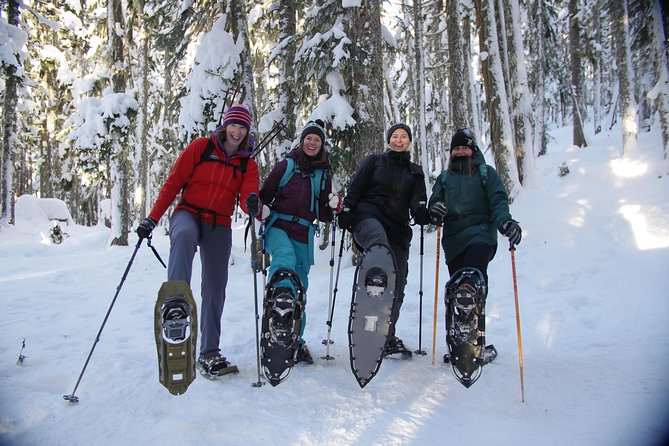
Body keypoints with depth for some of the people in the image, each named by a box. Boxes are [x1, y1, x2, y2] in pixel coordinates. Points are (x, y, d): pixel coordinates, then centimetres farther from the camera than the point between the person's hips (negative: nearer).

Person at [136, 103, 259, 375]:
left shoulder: (248, 164, 7)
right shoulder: (201, 147, -1)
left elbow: (247, 198, -8)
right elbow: (173, 183, -2)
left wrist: (253, 206, -34)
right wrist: (152, 219, -9)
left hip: (220, 227, 3)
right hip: (189, 214, -3)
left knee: (215, 289, 2)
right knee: (184, 234, -40)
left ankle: (209, 353, 14)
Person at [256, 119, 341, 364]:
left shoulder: (324, 174, 15)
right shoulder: (286, 165, 6)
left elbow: (324, 215, 16)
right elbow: (265, 194, 7)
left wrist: (334, 205, -6)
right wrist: (261, 208, -15)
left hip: (304, 235, 3)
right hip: (279, 226, -3)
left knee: (300, 288, 6)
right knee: (285, 257, -36)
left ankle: (295, 340, 19)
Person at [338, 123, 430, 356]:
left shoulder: (415, 171, 21)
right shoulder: (374, 161, 15)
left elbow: (418, 201, 7)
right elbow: (355, 190, 7)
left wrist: (422, 212, -16)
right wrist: (346, 212, -10)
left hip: (398, 228, 4)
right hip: (369, 217, -3)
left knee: (397, 285, 1)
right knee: (380, 245, -40)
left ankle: (387, 336, 13)